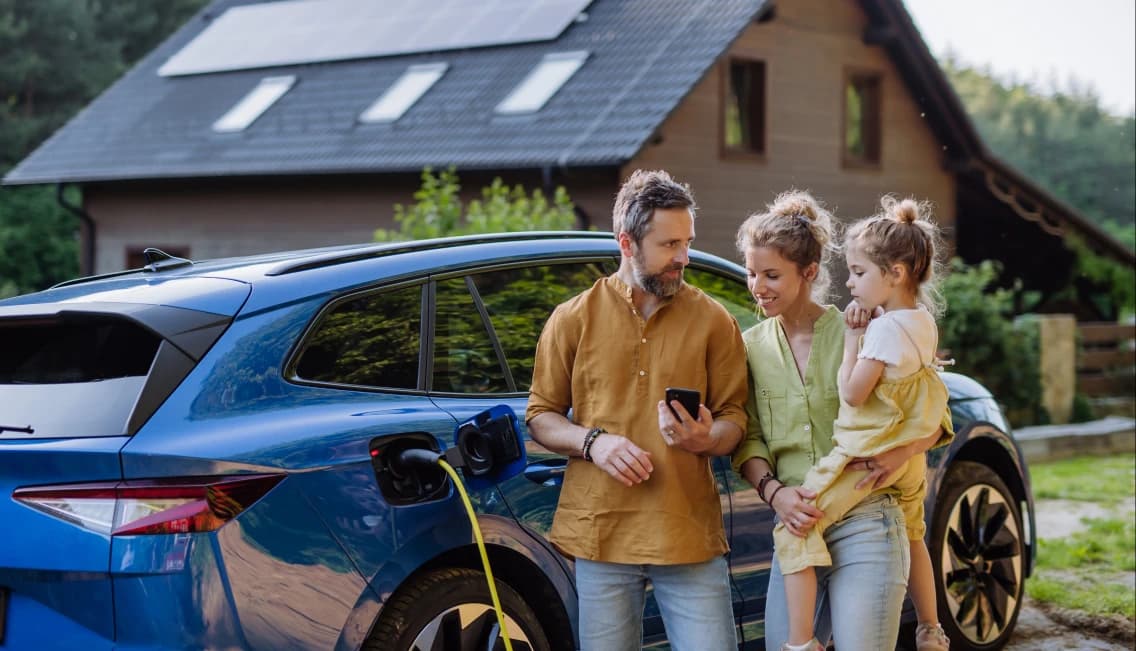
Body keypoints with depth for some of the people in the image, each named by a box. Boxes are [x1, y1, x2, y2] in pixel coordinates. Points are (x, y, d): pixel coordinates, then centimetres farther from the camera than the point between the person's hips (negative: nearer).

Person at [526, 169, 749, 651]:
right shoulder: (573, 319, 6)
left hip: (690, 536, 0)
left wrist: (705, 439, -16)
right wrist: (592, 441, -10)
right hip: (601, 534, 0)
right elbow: (540, 417, 9)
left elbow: (734, 418, 7)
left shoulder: (712, 321, 5)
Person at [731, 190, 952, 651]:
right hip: (796, 527, 4)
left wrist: (902, 452, -18)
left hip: (865, 527, -4)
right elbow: (748, 441, 5)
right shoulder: (752, 346, 7)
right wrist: (774, 491, -13)